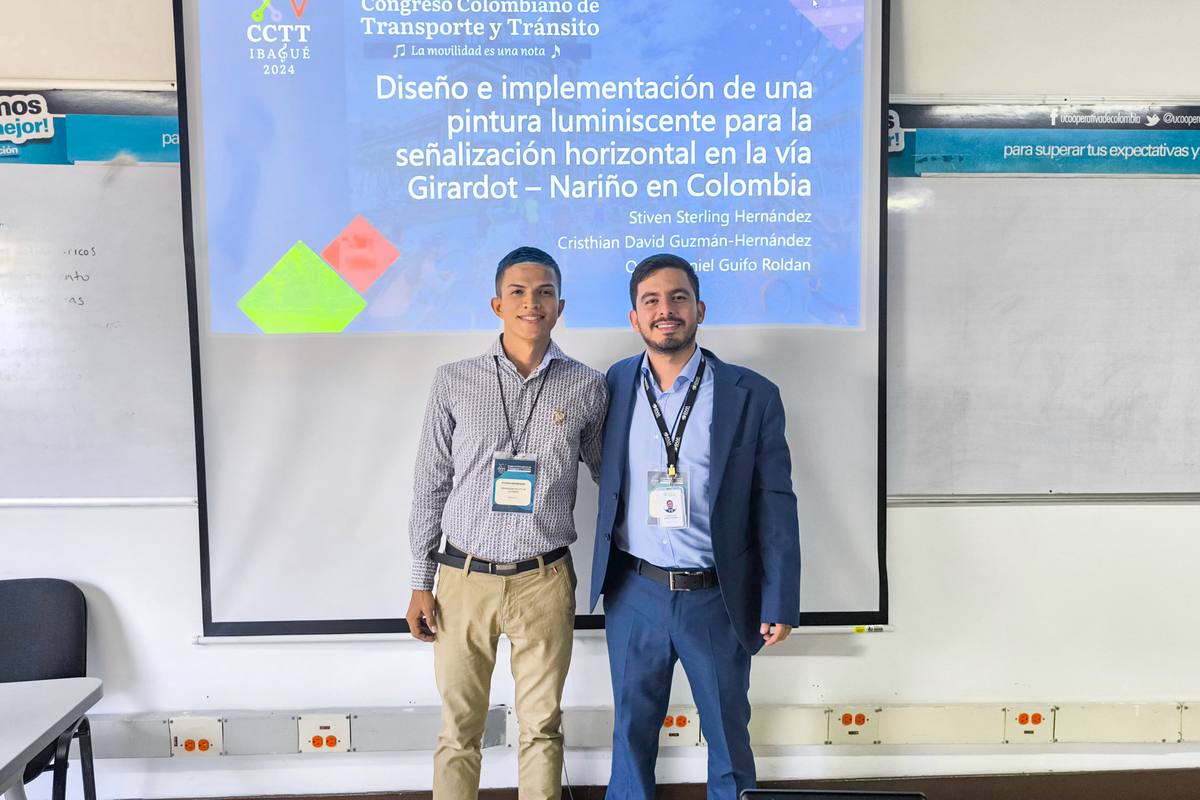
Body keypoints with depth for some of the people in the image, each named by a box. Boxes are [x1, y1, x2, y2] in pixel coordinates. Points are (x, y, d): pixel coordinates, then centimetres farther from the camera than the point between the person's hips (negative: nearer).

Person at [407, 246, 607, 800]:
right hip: (464, 578, 0)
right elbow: (430, 485, 4)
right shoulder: (454, 382, -1)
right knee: (459, 728, 13)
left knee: (541, 726, 13)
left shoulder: (587, 388, -1)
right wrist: (421, 584, 3)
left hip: (544, 582, 0)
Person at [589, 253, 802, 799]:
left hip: (717, 599, -1)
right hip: (634, 595, 2)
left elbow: (775, 505, -4)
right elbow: (607, 486, 7)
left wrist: (780, 604, -5)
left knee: (728, 732, 15)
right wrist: (606, 580, 4)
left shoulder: (753, 395, -6)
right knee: (633, 728, 17)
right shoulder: (614, 385, 1)